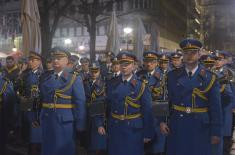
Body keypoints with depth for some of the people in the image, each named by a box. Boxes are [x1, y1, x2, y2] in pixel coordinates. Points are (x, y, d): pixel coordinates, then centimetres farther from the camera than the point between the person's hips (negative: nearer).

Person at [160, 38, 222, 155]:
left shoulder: (210, 78, -1)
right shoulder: (173, 76, 2)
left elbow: (215, 107, -3)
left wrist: (216, 132, -5)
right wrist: (162, 120, -7)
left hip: (200, 128, -1)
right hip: (177, 127, 1)